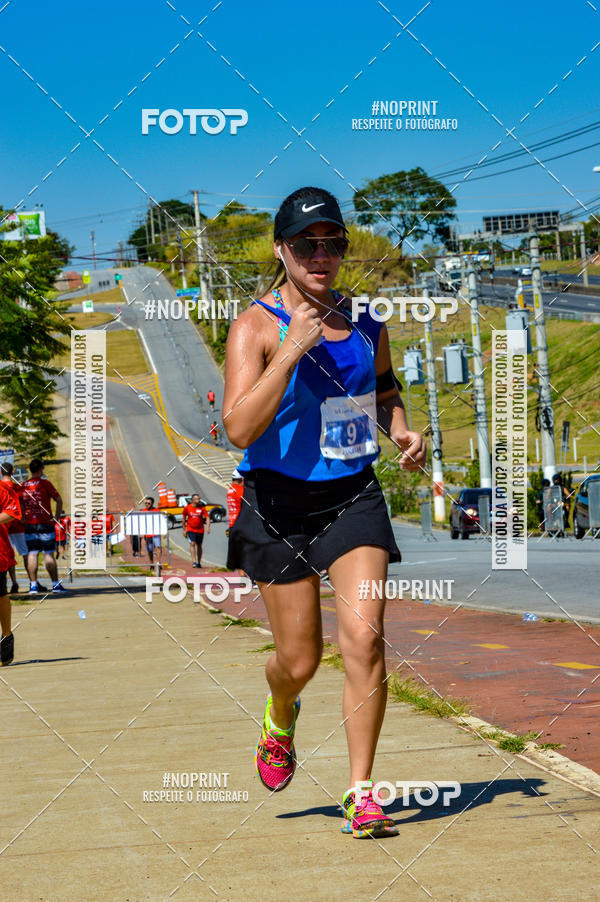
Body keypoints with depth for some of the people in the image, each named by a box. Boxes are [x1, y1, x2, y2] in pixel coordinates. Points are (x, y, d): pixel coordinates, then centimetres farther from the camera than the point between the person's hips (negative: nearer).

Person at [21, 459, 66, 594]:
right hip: (45, 523, -3)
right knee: (49, 554, -2)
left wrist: (23, 518, 12)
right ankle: (56, 584, -1)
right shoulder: (45, 483, -5)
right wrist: (56, 517, -2)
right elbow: (59, 500, -9)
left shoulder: (23, 485, 7)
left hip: (29, 524, 4)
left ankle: (33, 585, 2)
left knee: (32, 554, 4)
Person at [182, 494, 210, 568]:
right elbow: (183, 518, 8)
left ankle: (199, 562, 23)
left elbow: (207, 517, -9)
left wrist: (208, 527, -24)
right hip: (190, 529, -1)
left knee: (199, 545, 11)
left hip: (200, 530, 1)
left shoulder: (202, 508, -4)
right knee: (192, 544, -17)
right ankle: (194, 561, -22)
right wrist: (184, 530, 9)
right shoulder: (187, 508, -3)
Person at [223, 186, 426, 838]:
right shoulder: (255, 327, -10)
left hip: (354, 497, 3)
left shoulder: (364, 324, 5)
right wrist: (291, 352, -27)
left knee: (363, 636, -14)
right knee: (299, 660, 6)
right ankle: (281, 716, 44)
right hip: (280, 502, -2)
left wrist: (401, 431, 4)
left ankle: (360, 795, -4)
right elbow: (239, 429, -22)